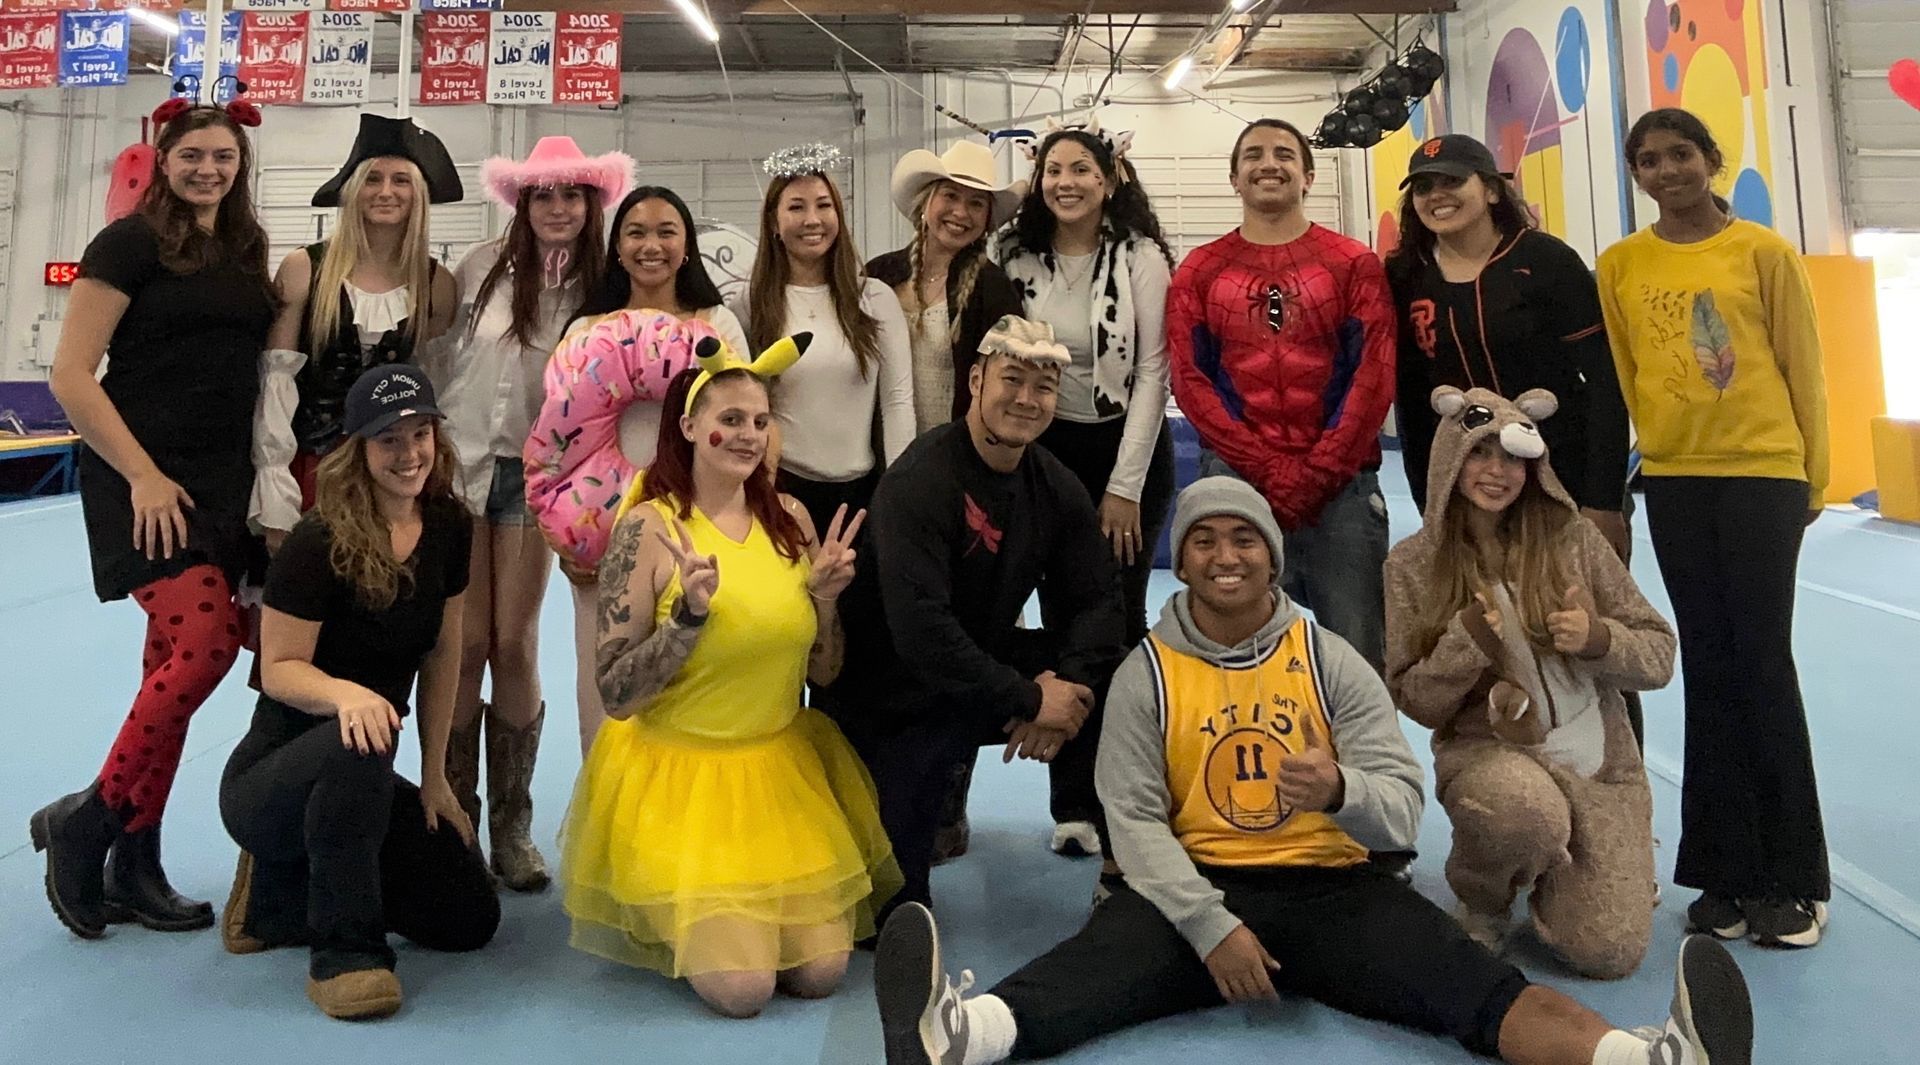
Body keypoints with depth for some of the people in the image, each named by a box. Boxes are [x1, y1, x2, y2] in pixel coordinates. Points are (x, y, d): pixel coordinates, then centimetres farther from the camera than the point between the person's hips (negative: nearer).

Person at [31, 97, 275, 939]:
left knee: (173, 662, 7)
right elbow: (71, 375, -8)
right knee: (204, 644, -18)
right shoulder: (130, 244, -4)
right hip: (146, 485, -6)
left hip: (226, 486, 6)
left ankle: (133, 866, 15)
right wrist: (142, 475, -14)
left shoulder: (249, 251, 14)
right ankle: (85, 819, 3)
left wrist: (266, 480, 11)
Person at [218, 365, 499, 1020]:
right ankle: (343, 949, -21)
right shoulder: (319, 542, -20)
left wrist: (435, 779, 4)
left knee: (471, 919, 0)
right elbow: (278, 669, -17)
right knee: (357, 746, -40)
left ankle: (282, 896, 16)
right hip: (268, 781, -6)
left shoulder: (448, 526, -4)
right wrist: (345, 693, -40)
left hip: (366, 791, 6)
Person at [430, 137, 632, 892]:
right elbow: (437, 360, 5)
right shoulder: (481, 268, -1)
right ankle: (453, 819, 14)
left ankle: (511, 828, 15)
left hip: (533, 475, 0)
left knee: (516, 645, 3)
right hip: (458, 465, 0)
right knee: (465, 644, -1)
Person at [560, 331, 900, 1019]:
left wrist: (825, 598, -11)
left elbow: (824, 673, 6)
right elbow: (616, 696, -14)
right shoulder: (649, 528, -14)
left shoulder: (789, 519, 0)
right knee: (740, 988, -10)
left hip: (783, 763, 4)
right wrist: (690, 612, -26)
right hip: (680, 768, -4)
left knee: (820, 974, -1)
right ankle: (671, 912, 22)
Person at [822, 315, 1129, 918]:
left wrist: (1068, 689, -22)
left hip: (991, 667, 7)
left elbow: (1096, 601, -2)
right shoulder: (918, 483, -23)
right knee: (895, 910, -19)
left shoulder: (1055, 487, 1)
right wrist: (1028, 699, -29)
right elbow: (918, 629, -33)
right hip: (899, 698, -6)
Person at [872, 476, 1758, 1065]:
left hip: (1330, 888, 2)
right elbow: (1133, 818, -5)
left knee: (1467, 979, -23)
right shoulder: (1145, 674, 2)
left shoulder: (1332, 662, 5)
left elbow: (1403, 805, -2)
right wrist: (1211, 925, -19)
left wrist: (1340, 790, -27)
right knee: (1102, 954, -32)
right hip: (1194, 888, -2)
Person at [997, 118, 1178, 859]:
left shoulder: (1141, 257, -6)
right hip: (1046, 452, 3)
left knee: (1119, 623, -1)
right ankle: (1073, 805, 14)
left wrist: (1125, 486, -12)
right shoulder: (1017, 260, 3)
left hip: (1127, 451, -3)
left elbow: (1153, 373, -9)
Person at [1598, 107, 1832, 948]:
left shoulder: (1763, 251, 0)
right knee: (1709, 670, 7)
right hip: (1673, 480, 2)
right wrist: (1659, 439, 6)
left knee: (1763, 665, -1)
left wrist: (1812, 474, 5)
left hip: (1763, 473, -2)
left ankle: (1792, 879, 12)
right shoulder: (1619, 266, 5)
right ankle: (1729, 872, 18)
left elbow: (1802, 366, 3)